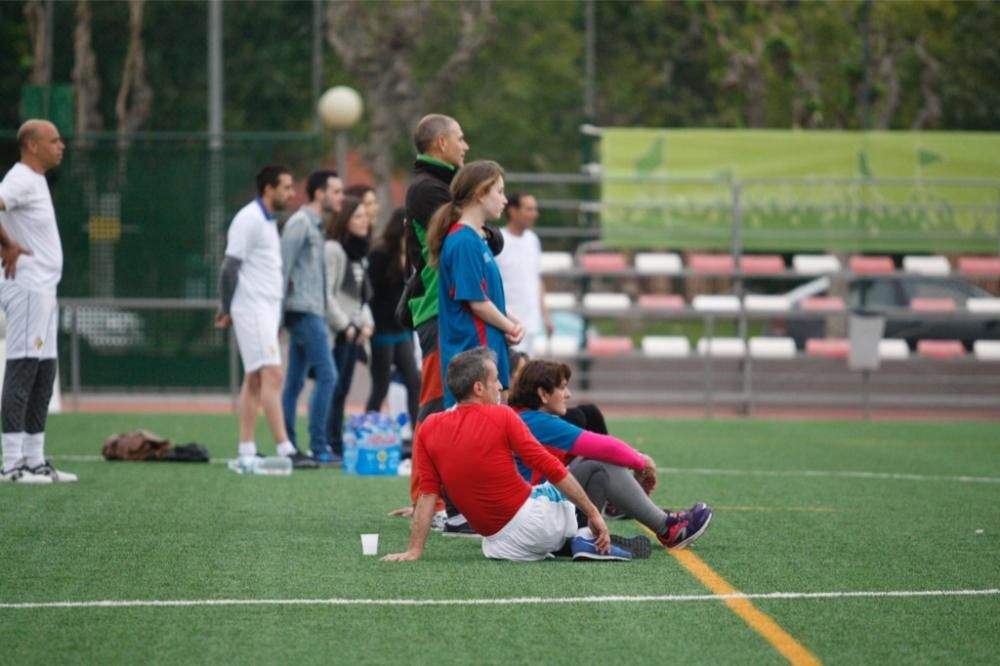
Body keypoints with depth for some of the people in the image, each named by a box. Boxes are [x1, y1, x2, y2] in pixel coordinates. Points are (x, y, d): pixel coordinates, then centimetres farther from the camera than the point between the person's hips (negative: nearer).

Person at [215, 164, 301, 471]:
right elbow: (230, 267, -14)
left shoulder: (268, 221, 17)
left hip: (268, 308, 9)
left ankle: (246, 453, 9)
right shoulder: (248, 220, -12)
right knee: (271, 375, -14)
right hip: (252, 309, -9)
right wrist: (226, 308, -10)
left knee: (254, 380, 8)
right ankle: (284, 449, -19)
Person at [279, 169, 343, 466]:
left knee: (295, 382, 9)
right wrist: (279, 312, -16)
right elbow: (284, 266, -14)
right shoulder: (301, 223, -9)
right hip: (304, 310, -9)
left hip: (311, 312, 9)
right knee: (326, 376, -12)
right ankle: (318, 446, -12)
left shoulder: (315, 225, 20)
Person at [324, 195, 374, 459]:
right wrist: (344, 326, -13)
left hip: (354, 330, 8)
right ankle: (332, 447, -10)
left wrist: (367, 323, 7)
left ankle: (338, 446, 8)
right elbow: (327, 294, -13)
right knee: (334, 388, -10)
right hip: (337, 329, -8)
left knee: (342, 390, 7)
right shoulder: (333, 249, -8)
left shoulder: (360, 253, 19)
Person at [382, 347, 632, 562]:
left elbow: (428, 494, 0)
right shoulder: (501, 417, -10)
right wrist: (593, 513, -4)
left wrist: (414, 550, 3)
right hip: (534, 520, -5)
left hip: (498, 545, 5)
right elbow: (553, 470, -9)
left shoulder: (428, 429, 1)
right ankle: (588, 538, 6)